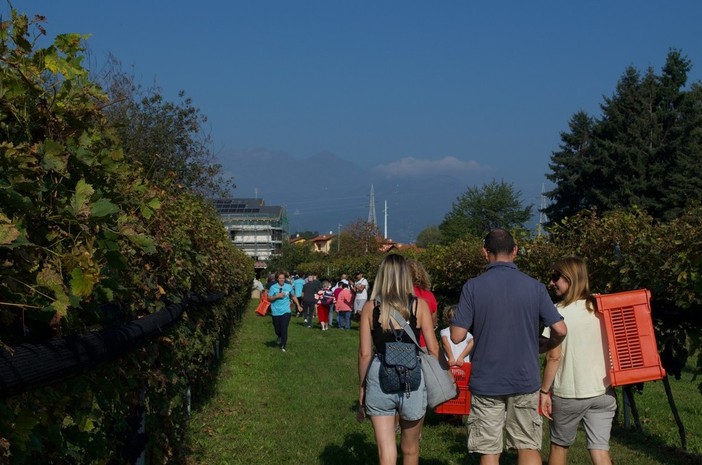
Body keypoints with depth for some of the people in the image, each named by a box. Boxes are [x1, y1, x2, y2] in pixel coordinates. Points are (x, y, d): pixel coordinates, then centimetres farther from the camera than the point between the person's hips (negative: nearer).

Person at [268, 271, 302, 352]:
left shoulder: (289, 287, 2)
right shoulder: (273, 287, -4)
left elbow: (293, 296, 17)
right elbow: (269, 298, -3)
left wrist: (298, 305, 15)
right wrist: (277, 296, -17)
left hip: (286, 311, 0)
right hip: (276, 312, 0)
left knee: (284, 329, -11)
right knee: (277, 329, 11)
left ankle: (283, 346, -3)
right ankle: (280, 337, 45)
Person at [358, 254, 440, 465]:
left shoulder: (370, 307, -2)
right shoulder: (419, 305, -3)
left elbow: (365, 353, -1)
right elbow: (433, 349, -3)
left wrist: (362, 386, 11)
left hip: (379, 377, 0)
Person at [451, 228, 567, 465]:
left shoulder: (473, 287, -7)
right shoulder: (534, 287, -1)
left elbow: (456, 336, -9)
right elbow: (560, 330, -3)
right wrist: (544, 347, 17)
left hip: (486, 382, -1)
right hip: (525, 380, 1)